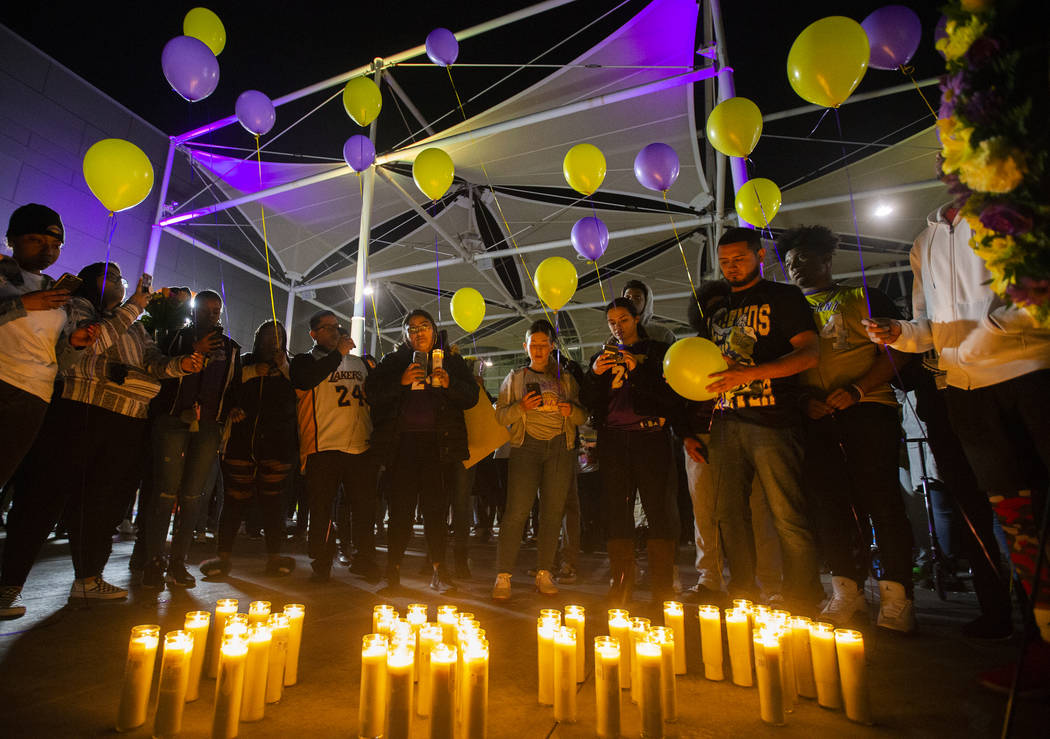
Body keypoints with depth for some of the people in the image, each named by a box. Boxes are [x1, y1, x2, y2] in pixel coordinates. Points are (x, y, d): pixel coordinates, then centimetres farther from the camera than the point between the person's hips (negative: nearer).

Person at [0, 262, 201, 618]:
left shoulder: (135, 325, 22)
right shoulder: (78, 306, 7)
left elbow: (154, 362, 9)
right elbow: (88, 343, -12)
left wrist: (181, 365, -12)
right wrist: (132, 307, -10)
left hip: (128, 425, 5)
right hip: (82, 412, -5)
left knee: (105, 502, 8)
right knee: (48, 494, -1)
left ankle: (88, 578, 18)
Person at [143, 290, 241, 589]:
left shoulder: (230, 348, 17)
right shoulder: (178, 337, 10)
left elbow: (233, 387, 18)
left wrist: (232, 408, 0)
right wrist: (193, 354, -12)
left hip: (208, 426, 2)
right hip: (173, 420, -2)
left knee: (192, 495, 2)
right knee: (166, 491, -7)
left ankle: (177, 561, 10)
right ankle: (154, 560, 5)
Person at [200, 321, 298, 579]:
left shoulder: (288, 368, 15)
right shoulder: (243, 362, 16)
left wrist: (284, 368, -6)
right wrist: (251, 372, -5)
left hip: (277, 442, 0)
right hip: (241, 440, 0)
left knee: (273, 498, 1)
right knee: (235, 498, -1)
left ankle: (274, 556, 8)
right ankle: (224, 556, 9)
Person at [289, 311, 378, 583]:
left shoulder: (359, 363, 20)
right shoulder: (304, 361, 8)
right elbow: (304, 380, -15)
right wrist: (338, 353, -12)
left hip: (361, 446, 4)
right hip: (323, 446, -3)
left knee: (365, 508, 6)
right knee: (322, 509, 4)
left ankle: (366, 561, 20)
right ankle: (322, 564, 19)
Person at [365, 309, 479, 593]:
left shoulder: (452, 361, 15)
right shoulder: (393, 361, 13)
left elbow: (471, 397, 8)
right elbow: (372, 393, 3)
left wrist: (449, 385, -10)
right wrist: (401, 382, -11)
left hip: (439, 444, 0)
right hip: (403, 443, 0)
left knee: (437, 507, 0)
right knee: (401, 507, -1)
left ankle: (439, 569, 10)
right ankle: (393, 570, 10)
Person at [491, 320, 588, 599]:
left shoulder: (566, 379, 17)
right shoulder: (515, 378, 14)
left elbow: (583, 416, 14)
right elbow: (501, 415, 7)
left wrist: (571, 410, -8)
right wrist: (521, 407, -12)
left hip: (560, 447, 2)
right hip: (526, 445, -2)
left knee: (553, 511, 1)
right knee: (517, 511, -9)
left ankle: (544, 573, 12)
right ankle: (503, 576, -2)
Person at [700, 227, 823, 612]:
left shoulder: (784, 297, 6)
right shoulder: (716, 307, 21)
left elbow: (809, 354, -6)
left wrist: (749, 373, -19)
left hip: (772, 421, -5)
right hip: (725, 421, 5)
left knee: (788, 517, -5)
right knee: (728, 514, 6)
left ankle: (802, 605, 9)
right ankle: (742, 595, 18)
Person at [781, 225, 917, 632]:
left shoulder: (864, 297, 10)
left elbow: (897, 350, 2)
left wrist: (857, 389, -13)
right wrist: (805, 399, -4)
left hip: (867, 407, -3)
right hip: (817, 417, 3)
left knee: (880, 497, -8)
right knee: (828, 501, 0)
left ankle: (896, 597, 1)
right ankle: (847, 591, 9)